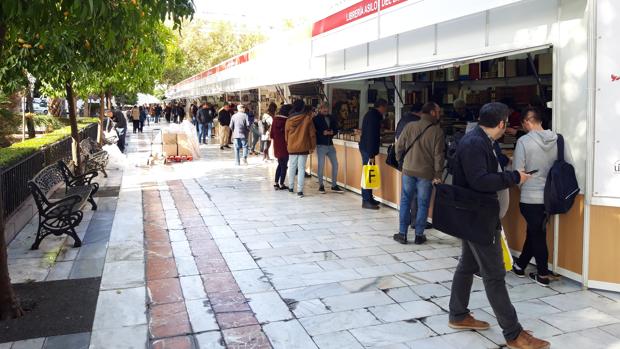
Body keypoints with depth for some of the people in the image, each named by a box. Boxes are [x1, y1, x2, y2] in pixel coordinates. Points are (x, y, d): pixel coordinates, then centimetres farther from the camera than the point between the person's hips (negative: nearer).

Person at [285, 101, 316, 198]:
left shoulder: (289, 120, 0)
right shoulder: (307, 118, -7)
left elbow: (286, 134, 9)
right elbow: (312, 134, -3)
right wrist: (312, 146, 7)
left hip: (292, 147, 2)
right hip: (303, 147, -2)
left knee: (292, 167, 15)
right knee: (301, 168, -1)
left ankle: (291, 187, 25)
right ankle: (299, 190, -5)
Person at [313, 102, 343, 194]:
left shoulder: (332, 118, 11)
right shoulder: (316, 119, -4)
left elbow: (336, 129, 10)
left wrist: (331, 132, -10)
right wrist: (323, 133, -18)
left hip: (330, 144, 5)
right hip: (321, 145, -5)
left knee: (335, 164, 5)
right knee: (321, 165, -1)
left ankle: (334, 185, 16)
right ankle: (321, 186, 12)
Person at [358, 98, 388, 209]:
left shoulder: (371, 114, 16)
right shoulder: (374, 116, -16)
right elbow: (371, 136, -21)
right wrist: (371, 154, -22)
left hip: (365, 148, 10)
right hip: (368, 149, -10)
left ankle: (368, 198, 21)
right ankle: (366, 201, -4)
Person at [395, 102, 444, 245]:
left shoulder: (410, 126, -2)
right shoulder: (437, 131, -7)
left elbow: (399, 146, 0)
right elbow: (438, 155, -9)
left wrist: (401, 159, 18)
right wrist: (438, 175, -5)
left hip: (408, 170, 2)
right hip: (426, 173, -2)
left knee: (405, 202, 11)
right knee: (423, 204, 9)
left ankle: (402, 233, 14)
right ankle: (419, 235, 14)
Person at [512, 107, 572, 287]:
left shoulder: (524, 141, -14)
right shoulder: (558, 139, -3)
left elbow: (518, 172, -12)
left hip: (530, 198, -4)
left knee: (537, 234, 9)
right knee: (535, 231, 20)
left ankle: (543, 274, 19)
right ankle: (520, 265, 34)